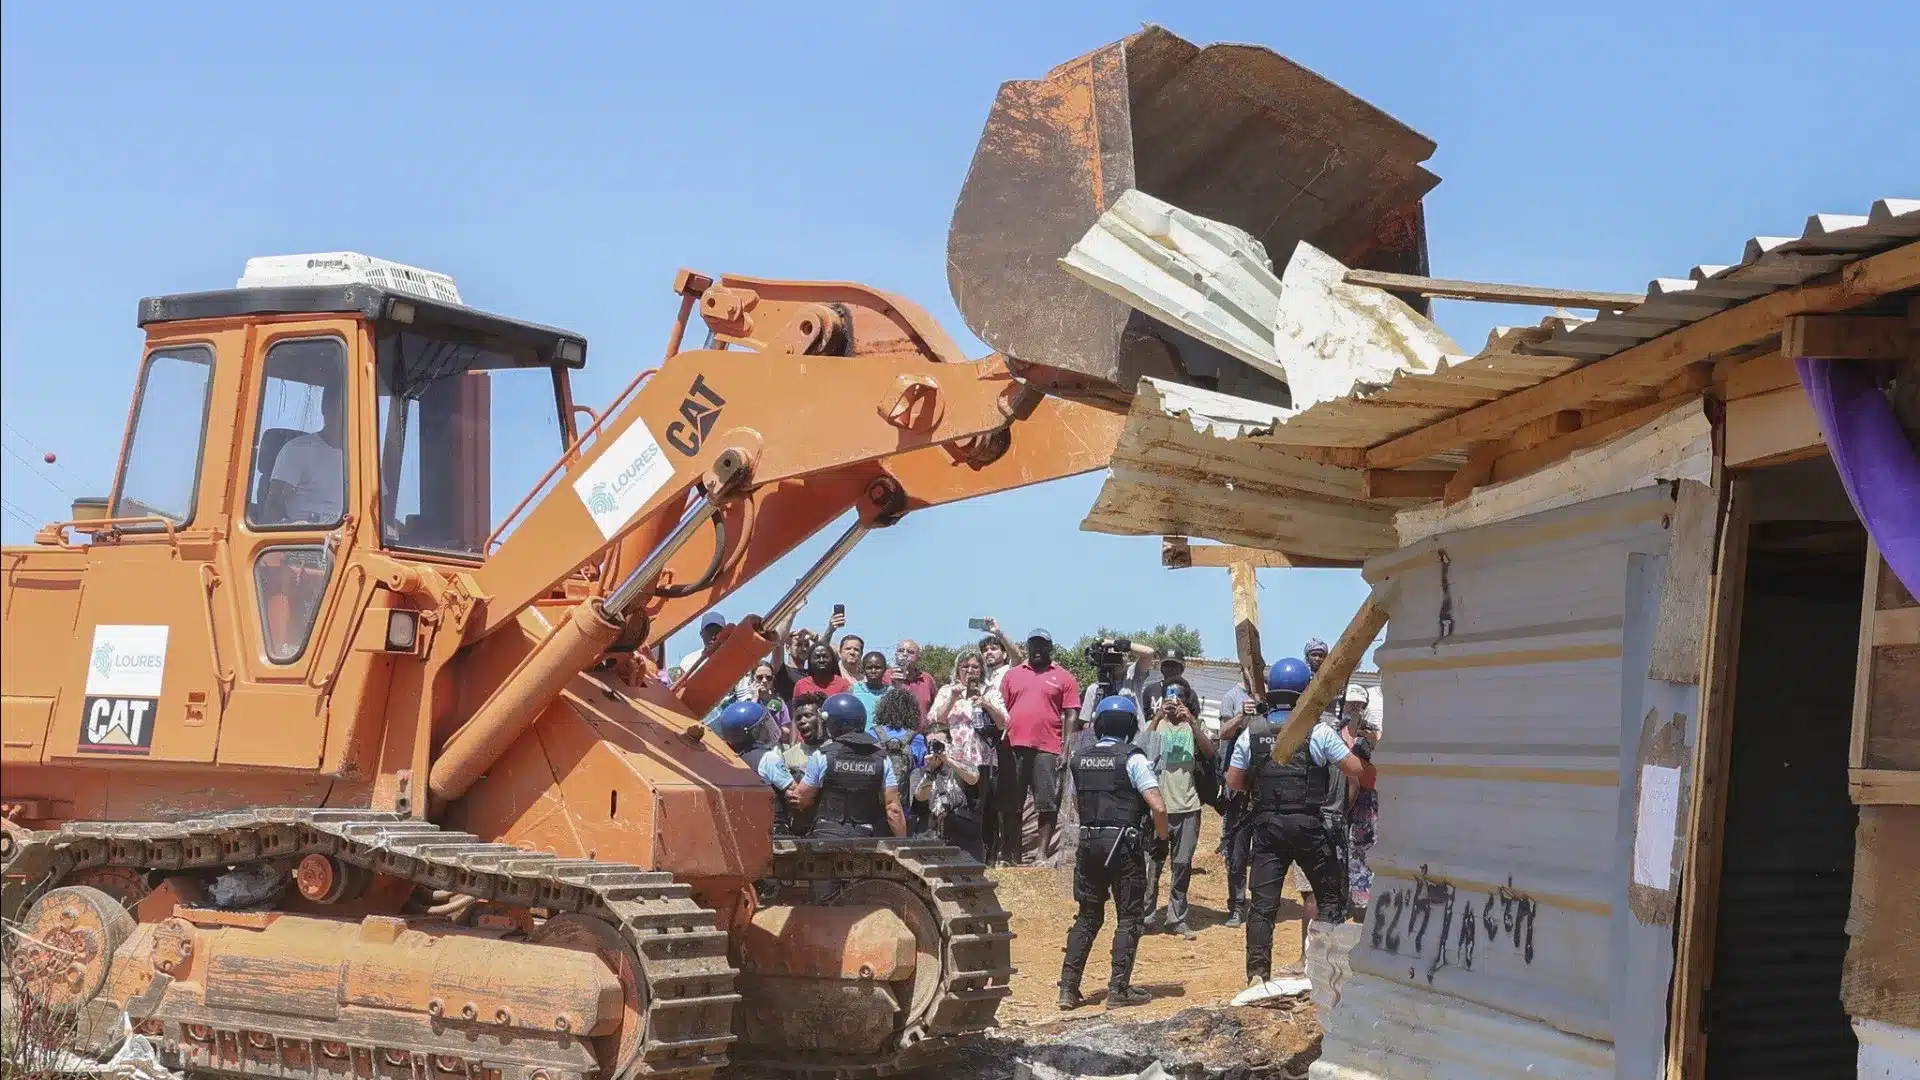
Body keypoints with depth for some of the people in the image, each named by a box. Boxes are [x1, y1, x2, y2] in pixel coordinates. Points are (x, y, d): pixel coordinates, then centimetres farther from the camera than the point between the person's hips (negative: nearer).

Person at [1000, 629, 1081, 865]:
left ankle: (1043, 853, 1)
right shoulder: (1013, 674, 14)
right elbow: (1001, 710, 13)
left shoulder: (1063, 677, 7)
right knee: (1010, 805, 5)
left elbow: (1070, 716, 3)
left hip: (1047, 748, -2)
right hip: (1014, 746, 2)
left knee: (1048, 805, -3)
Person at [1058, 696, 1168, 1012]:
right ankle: (1119, 989, 1)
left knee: (1088, 915, 14)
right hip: (1124, 842, -5)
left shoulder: (1079, 759, 7)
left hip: (1088, 841, 5)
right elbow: (1158, 807, -14)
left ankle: (1069, 988, 9)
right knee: (1129, 917, 5)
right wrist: (1162, 835, 3)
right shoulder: (1132, 759, -9)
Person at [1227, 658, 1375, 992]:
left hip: (1267, 824, 3)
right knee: (1331, 894, 12)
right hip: (1307, 824, -3)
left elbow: (1233, 781, 7)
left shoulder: (1252, 733, 2)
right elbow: (1356, 770, -4)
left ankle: (1257, 973, 0)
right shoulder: (1319, 732, -7)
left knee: (1263, 902, 5)